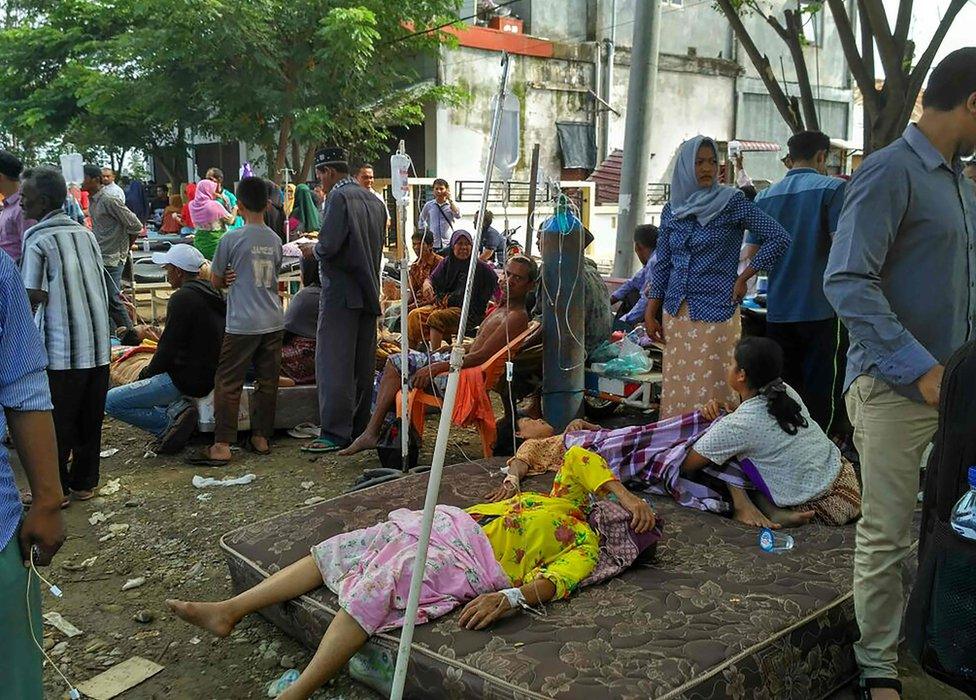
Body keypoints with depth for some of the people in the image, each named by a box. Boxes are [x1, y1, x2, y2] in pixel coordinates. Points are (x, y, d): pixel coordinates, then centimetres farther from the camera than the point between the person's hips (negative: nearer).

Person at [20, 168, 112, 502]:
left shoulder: (37, 240, -11)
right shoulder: (86, 234, 7)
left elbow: (34, 296, -15)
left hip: (60, 349, -5)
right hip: (97, 346, 6)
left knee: (57, 423, 7)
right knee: (90, 419, 13)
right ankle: (84, 482, 23)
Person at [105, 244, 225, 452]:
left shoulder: (182, 298, -16)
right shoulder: (210, 293, 12)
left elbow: (168, 349, -17)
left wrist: (146, 373, 1)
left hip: (189, 379, -9)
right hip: (209, 375, 9)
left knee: (110, 402, -5)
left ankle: (171, 420, -10)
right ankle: (177, 407, 7)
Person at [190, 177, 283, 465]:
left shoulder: (232, 238, -9)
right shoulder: (275, 240, 6)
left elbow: (215, 281, 1)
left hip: (242, 324, -5)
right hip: (273, 322, 5)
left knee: (228, 383, 0)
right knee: (267, 381, 11)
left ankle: (222, 445, -1)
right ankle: (261, 438, 18)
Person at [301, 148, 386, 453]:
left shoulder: (338, 197, -11)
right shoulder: (374, 201, 14)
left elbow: (328, 246, -19)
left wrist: (315, 249, 1)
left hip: (341, 291, -8)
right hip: (369, 291, 8)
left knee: (334, 363, -6)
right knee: (363, 364, 11)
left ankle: (335, 432, -6)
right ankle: (360, 426, 18)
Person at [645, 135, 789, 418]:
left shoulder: (731, 201, -4)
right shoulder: (672, 210, 9)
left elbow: (779, 238, -7)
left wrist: (743, 279, -6)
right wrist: (650, 314, 10)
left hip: (716, 311, -4)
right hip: (676, 312, 5)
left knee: (712, 387, -4)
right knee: (676, 389, 7)